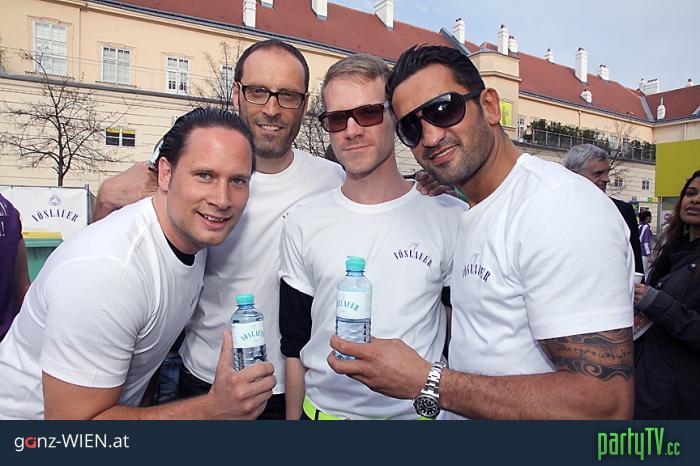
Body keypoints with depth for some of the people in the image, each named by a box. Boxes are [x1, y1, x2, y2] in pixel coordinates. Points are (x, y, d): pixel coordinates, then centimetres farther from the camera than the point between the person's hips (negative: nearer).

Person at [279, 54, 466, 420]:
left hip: (418, 410, -1)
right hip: (321, 408, 2)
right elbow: (294, 345, 2)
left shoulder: (452, 217, -11)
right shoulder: (303, 224, -4)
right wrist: (292, 417, 2)